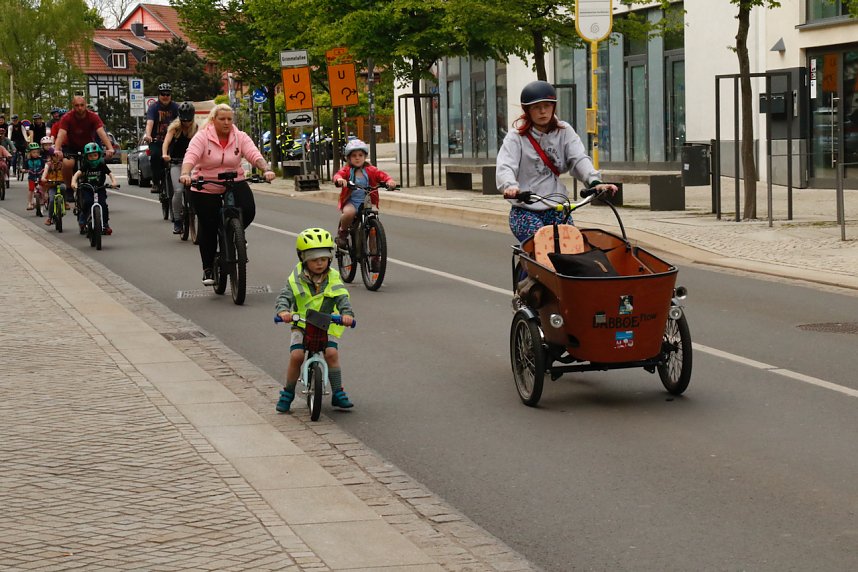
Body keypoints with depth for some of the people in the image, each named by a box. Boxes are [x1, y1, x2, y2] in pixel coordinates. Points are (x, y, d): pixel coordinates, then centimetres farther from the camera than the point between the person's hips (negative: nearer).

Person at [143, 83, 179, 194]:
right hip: (156, 140, -2)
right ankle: (155, 183, -15)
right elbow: (149, 122, -22)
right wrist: (148, 135, -41)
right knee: (155, 155, -27)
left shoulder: (175, 107, -2)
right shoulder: (153, 107, -7)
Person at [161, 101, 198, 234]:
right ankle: (177, 221, -5)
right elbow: (166, 141, -20)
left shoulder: (195, 128, 2)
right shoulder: (175, 127, -7)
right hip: (176, 162, -3)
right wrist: (164, 154, -40)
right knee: (178, 191, -15)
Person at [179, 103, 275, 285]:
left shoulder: (240, 137, -4)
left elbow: (254, 155, -17)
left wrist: (267, 169, -36)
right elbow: (191, 156, -25)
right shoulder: (202, 137, -11)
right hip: (205, 189, -2)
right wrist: (185, 174, -45)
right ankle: (208, 269, 20)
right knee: (208, 228, 2)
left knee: (248, 211, -22)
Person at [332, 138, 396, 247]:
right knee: (349, 212, -35)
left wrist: (390, 181, -28)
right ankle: (342, 232, -4)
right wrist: (340, 179, -41)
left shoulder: (371, 170, 6)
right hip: (351, 201, -2)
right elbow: (338, 175, -16)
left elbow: (382, 175, -5)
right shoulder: (347, 170, 2)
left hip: (367, 201, 2)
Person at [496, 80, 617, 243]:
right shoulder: (516, 136, -1)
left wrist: (594, 181, -25)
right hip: (525, 211, -3)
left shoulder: (564, 131, 9)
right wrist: (510, 186, -39)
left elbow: (579, 159, -5)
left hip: (557, 209, 3)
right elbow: (504, 167, -15)